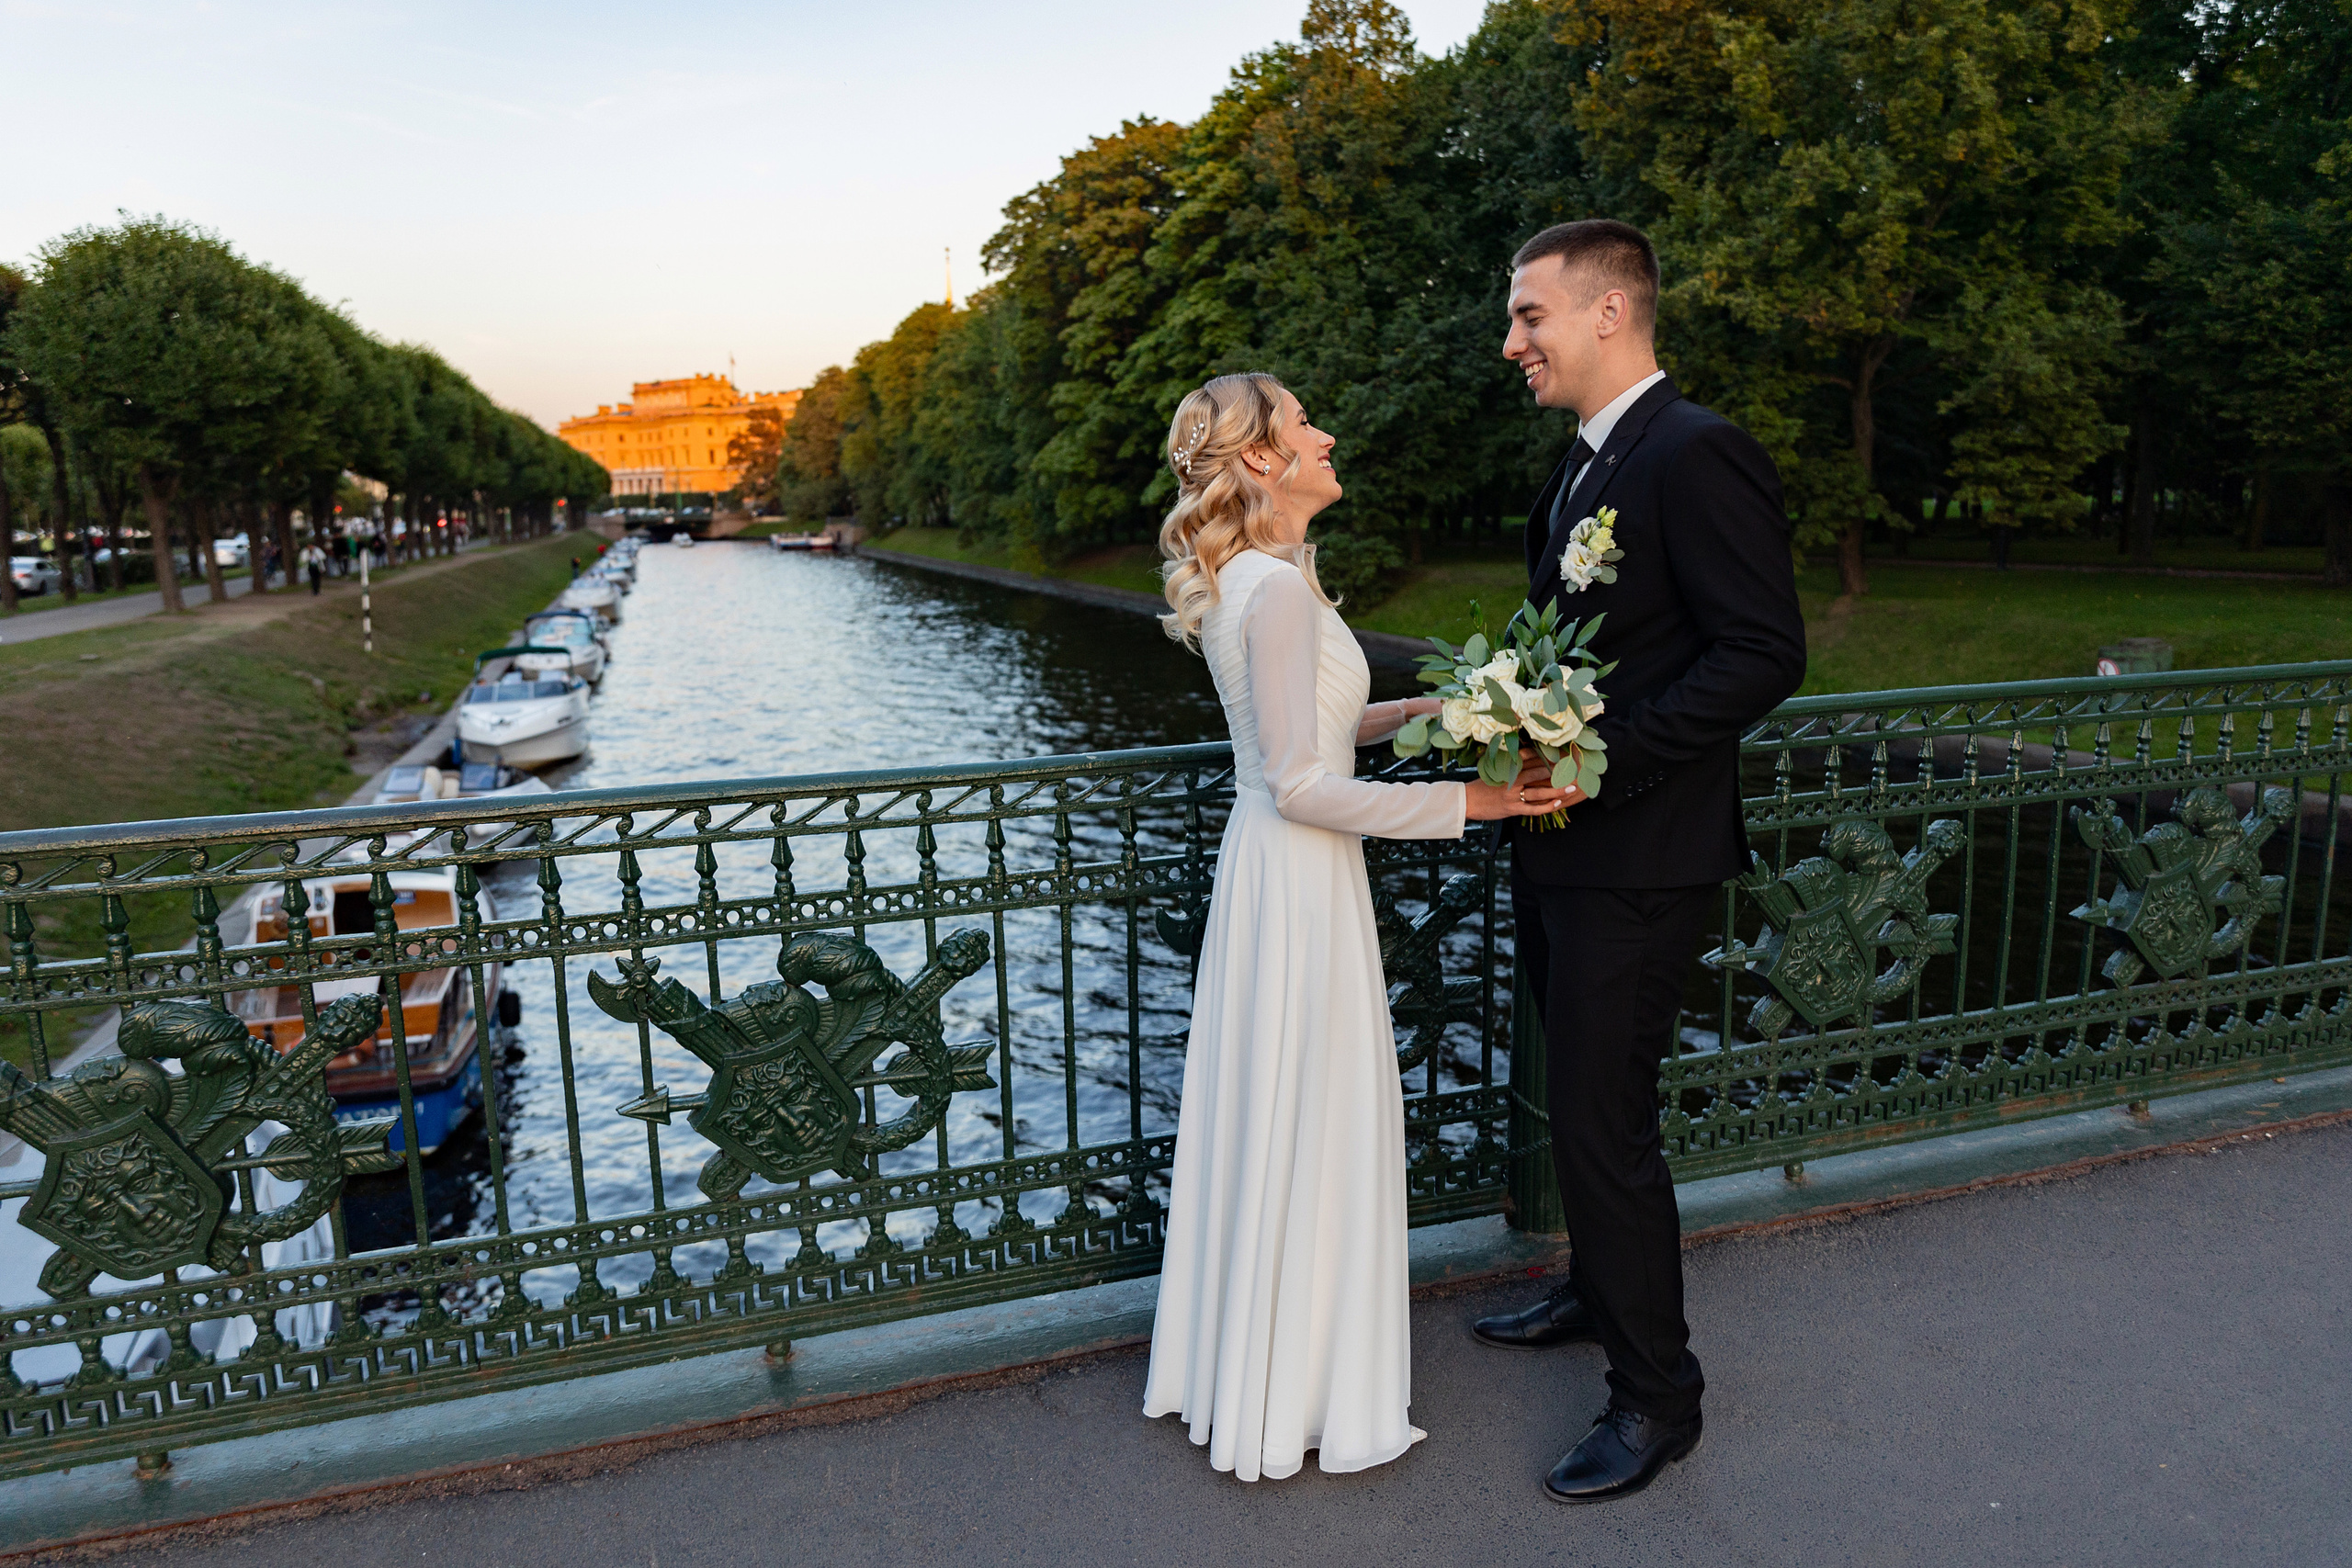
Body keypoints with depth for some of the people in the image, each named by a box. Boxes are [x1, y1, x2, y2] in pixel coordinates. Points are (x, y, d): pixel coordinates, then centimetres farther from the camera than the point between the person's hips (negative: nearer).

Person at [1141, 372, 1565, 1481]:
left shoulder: (1249, 578, 9)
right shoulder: (1277, 587, -21)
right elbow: (1301, 785, -22)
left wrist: (1397, 713, 10)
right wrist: (1463, 800, -18)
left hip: (1265, 868, 10)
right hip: (1301, 880, -10)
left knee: (1259, 1122, 19)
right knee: (1307, 1132, 4)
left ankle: (1234, 1365, 36)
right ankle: (1294, 1400, 21)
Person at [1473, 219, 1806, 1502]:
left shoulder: (1696, 455, -17)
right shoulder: (1586, 462, 14)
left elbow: (1764, 656, -21)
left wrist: (1601, 752, -25)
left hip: (1635, 861, -9)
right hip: (1562, 848, 10)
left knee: (1604, 1121, -1)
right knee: (1577, 1101, 22)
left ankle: (1656, 1393, 18)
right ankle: (1599, 1293, 43)